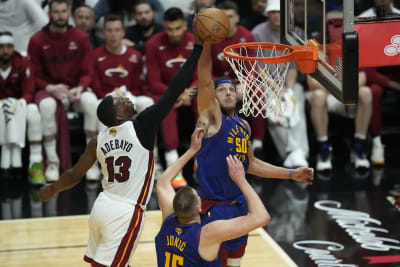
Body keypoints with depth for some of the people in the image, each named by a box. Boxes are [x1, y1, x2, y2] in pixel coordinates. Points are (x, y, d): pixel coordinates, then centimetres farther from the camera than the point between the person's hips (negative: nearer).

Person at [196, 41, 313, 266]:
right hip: (213, 208, -7)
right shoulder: (211, 117, -10)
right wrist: (207, 43, -38)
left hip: (238, 205, 7)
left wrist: (292, 174, 21)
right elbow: (205, 80, -25)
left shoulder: (244, 126, 11)